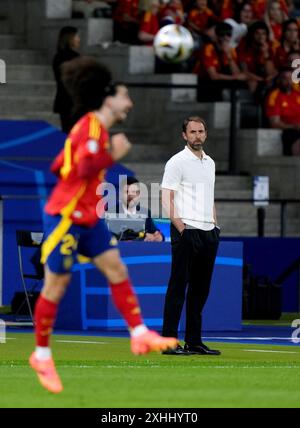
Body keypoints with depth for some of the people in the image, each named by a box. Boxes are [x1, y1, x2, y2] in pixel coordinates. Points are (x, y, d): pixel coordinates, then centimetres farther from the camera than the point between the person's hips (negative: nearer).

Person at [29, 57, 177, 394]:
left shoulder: (95, 128, 12)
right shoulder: (91, 127, -18)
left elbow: (58, 166, 17)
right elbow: (85, 168, -34)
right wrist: (113, 155, -23)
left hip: (88, 218, 10)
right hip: (65, 218, -10)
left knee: (116, 269, 1)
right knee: (56, 284, -1)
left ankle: (140, 335, -1)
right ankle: (41, 355, 9)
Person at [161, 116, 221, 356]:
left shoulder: (210, 163, 18)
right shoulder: (177, 162, -5)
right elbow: (167, 198, -10)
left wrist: (215, 225, 15)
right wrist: (180, 227, -18)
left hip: (209, 232, 7)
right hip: (187, 232, -7)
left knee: (201, 289, 9)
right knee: (178, 286, -8)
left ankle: (194, 342, 13)